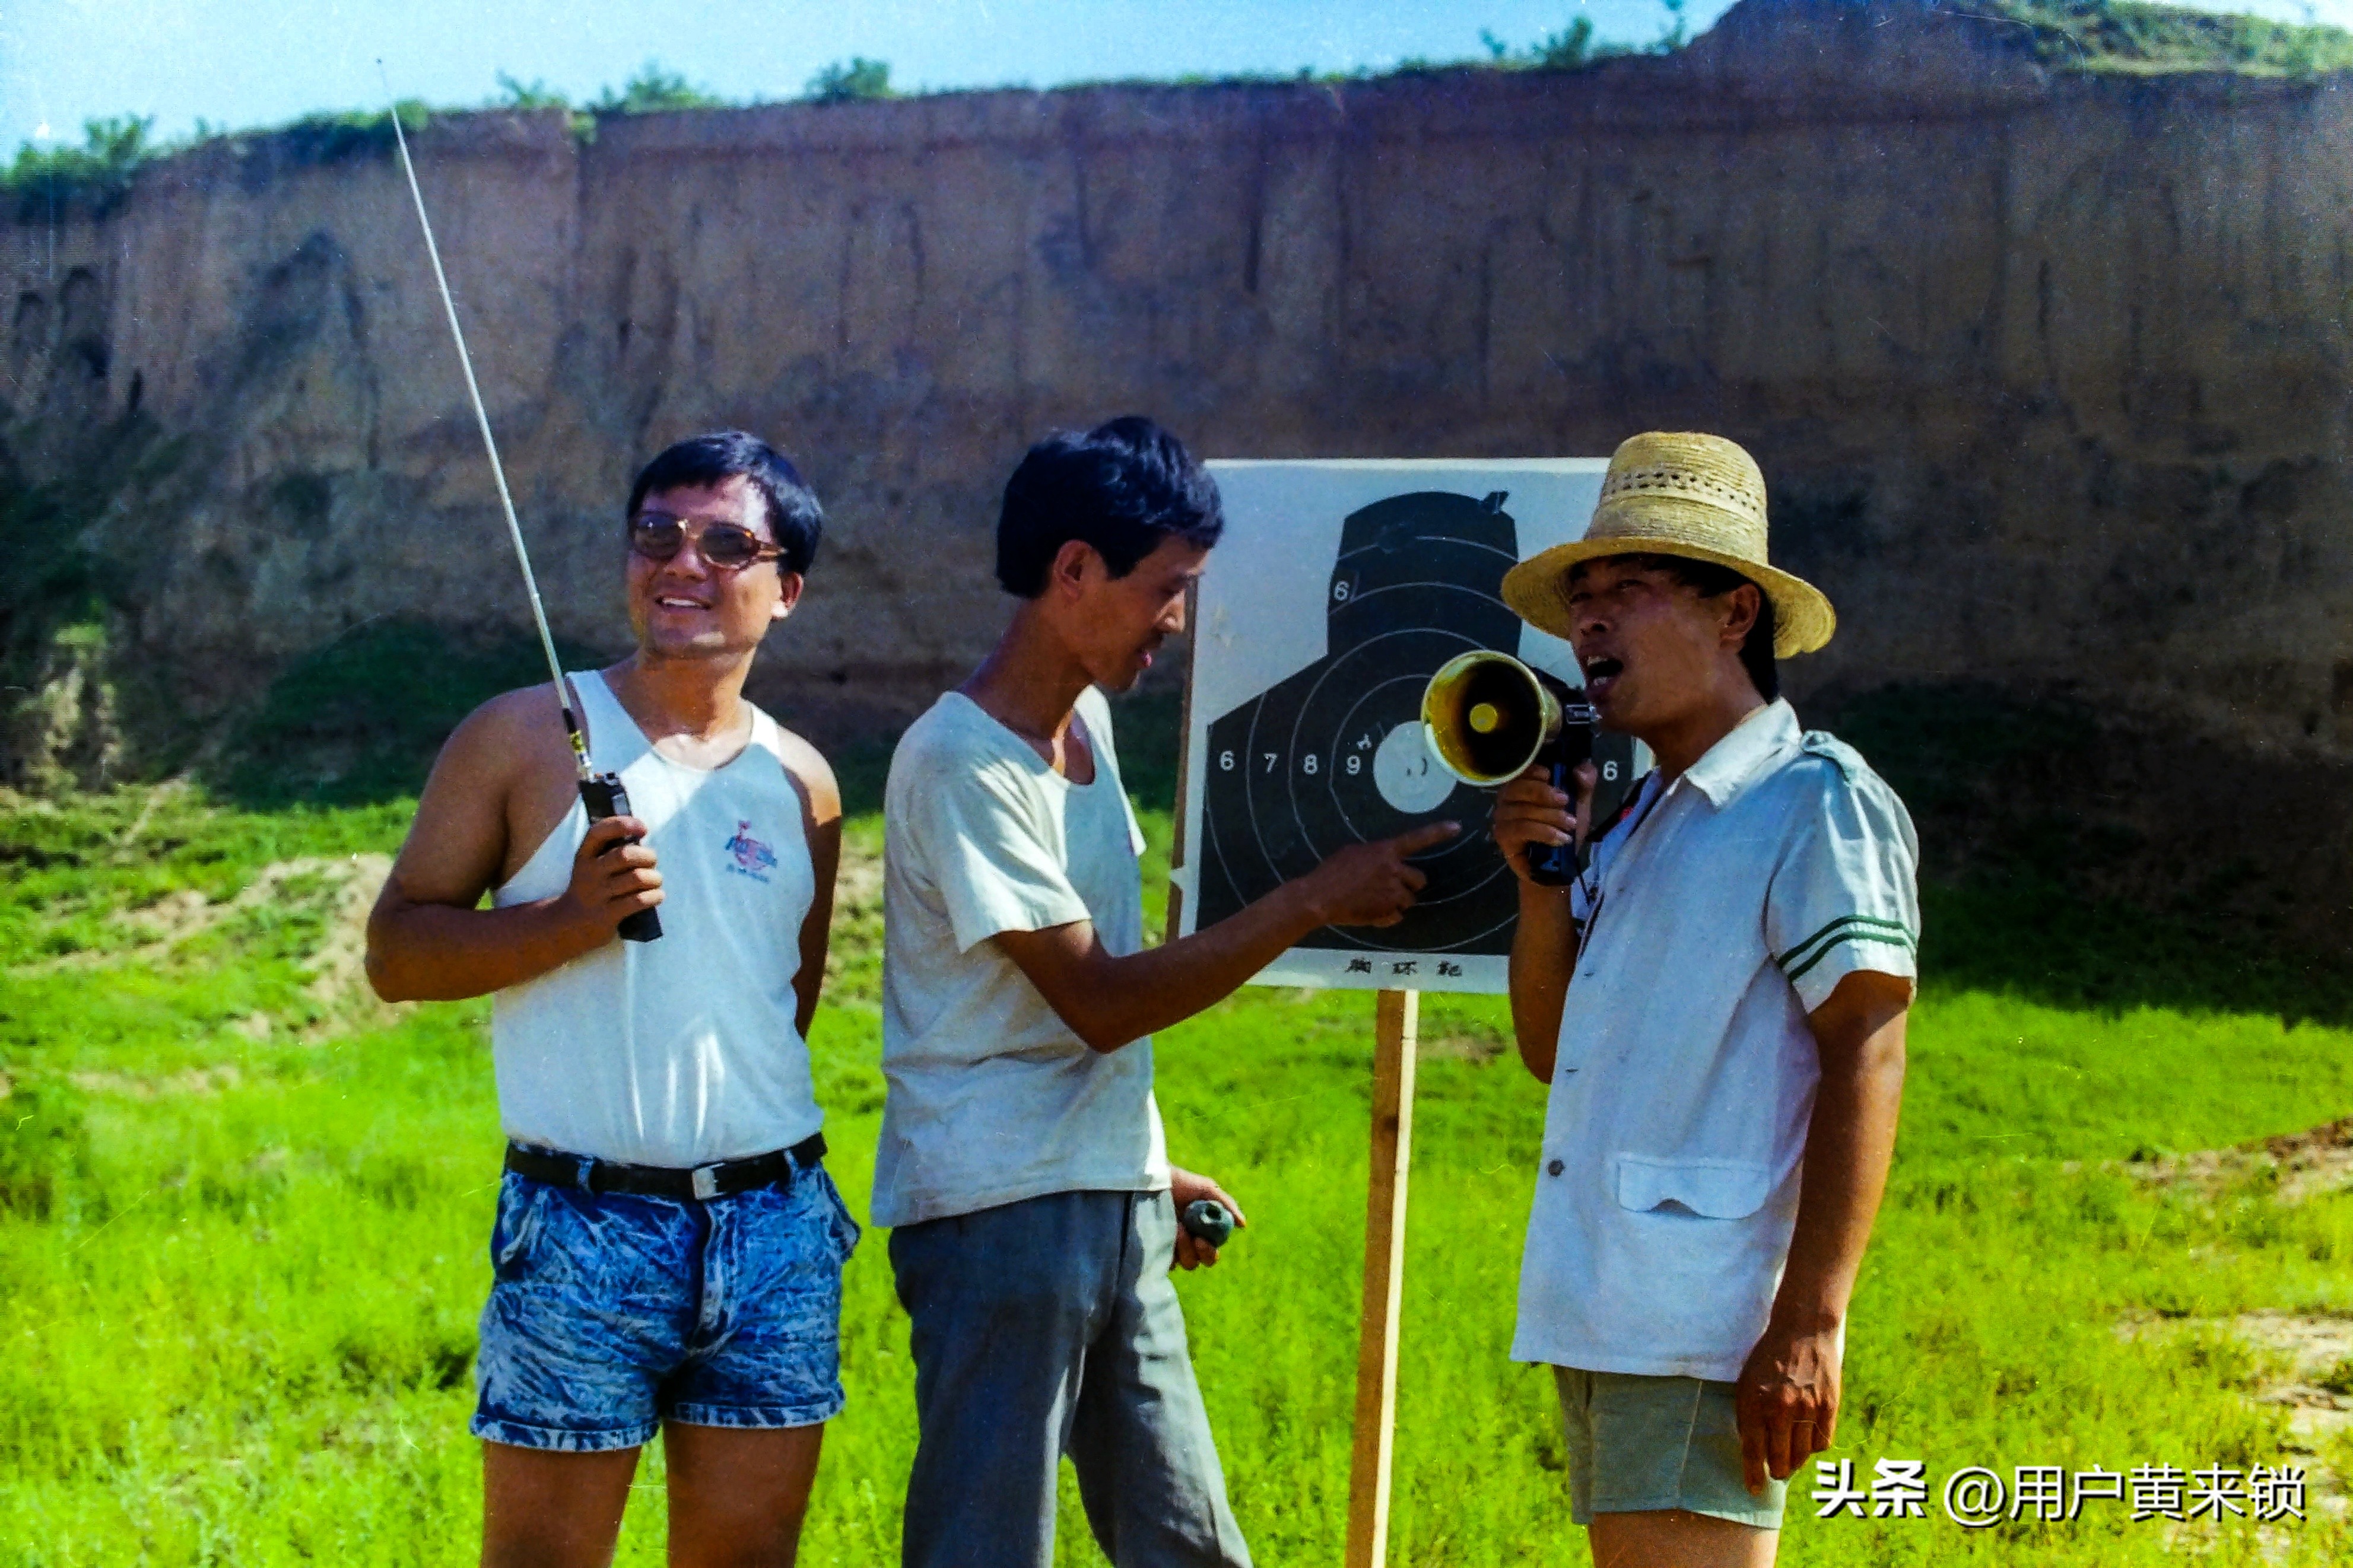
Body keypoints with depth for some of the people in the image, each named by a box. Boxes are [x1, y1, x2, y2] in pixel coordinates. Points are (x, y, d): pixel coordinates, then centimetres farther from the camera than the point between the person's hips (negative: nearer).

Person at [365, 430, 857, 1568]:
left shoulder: (801, 784, 11)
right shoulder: (524, 738, 0)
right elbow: (394, 950, -2)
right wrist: (571, 918, -16)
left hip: (775, 1229, 4)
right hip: (583, 1228, -4)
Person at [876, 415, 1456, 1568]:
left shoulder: (1088, 718, 11)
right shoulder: (960, 763, -17)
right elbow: (1098, 1002, -19)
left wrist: (1145, 1172, 18)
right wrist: (1314, 901, -20)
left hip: (1113, 1204, 9)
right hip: (999, 1210, -9)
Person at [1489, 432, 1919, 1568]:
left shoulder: (1818, 804, -6)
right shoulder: (1640, 823, 20)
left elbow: (1865, 1059, -14)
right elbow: (1550, 1050, 23)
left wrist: (1808, 1324, -21)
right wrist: (1542, 878, 6)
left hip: (1709, 1326, -9)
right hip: (1602, 1319, 9)